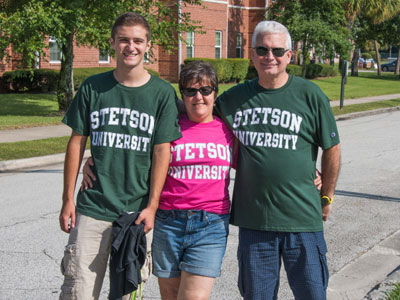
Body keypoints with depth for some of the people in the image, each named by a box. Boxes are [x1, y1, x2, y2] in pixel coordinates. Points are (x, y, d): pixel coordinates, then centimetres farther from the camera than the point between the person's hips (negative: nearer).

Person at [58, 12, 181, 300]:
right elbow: (77, 142, 7)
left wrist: (152, 206, -8)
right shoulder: (93, 87, 3)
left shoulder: (162, 92, -1)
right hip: (92, 207, 1)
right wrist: (68, 199, 4)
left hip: (137, 211, -1)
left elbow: (162, 151, -3)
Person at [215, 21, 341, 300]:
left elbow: (332, 149, 5)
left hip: (302, 217, -2)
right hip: (253, 219, 2)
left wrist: (326, 197, 9)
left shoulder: (310, 95, -2)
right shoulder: (235, 97, 5)